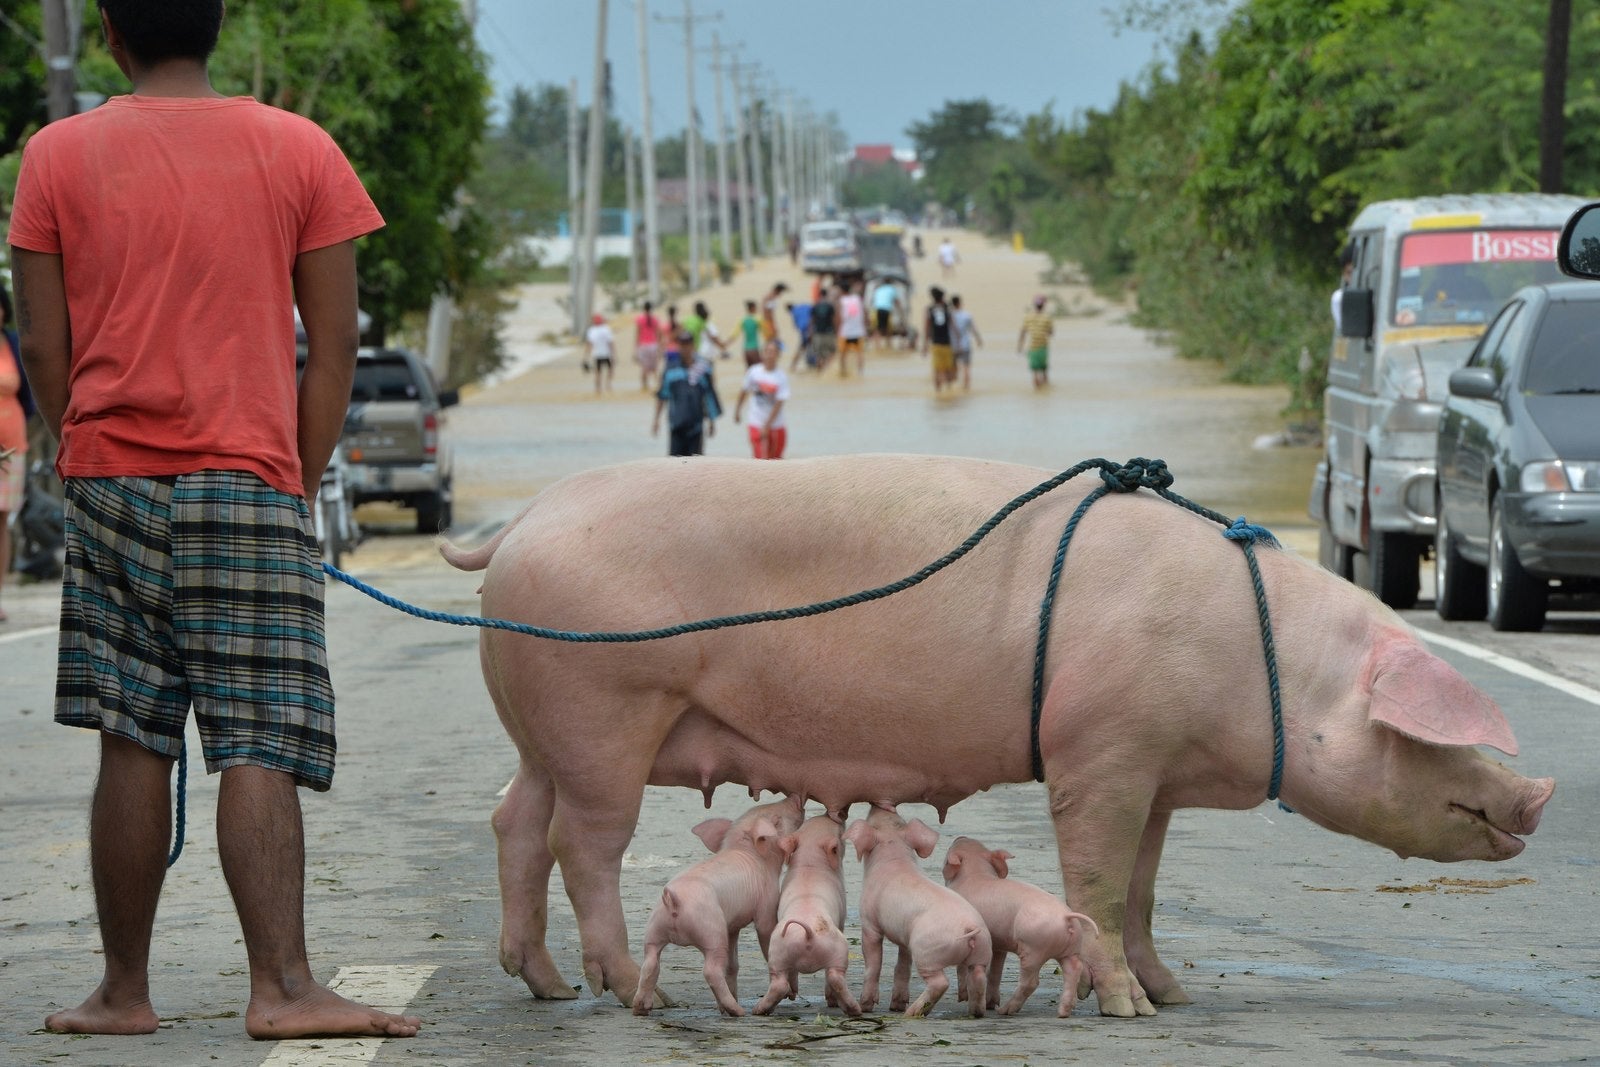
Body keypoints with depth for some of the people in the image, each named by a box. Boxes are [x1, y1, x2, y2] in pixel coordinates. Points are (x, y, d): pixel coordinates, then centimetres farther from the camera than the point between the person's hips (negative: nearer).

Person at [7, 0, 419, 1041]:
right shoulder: (299, 151, 2)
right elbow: (335, 345, 2)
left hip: (111, 479, 2)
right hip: (249, 484, -2)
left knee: (133, 747, 8)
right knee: (259, 750, -6)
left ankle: (125, 990, 13)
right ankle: (282, 985, -16)